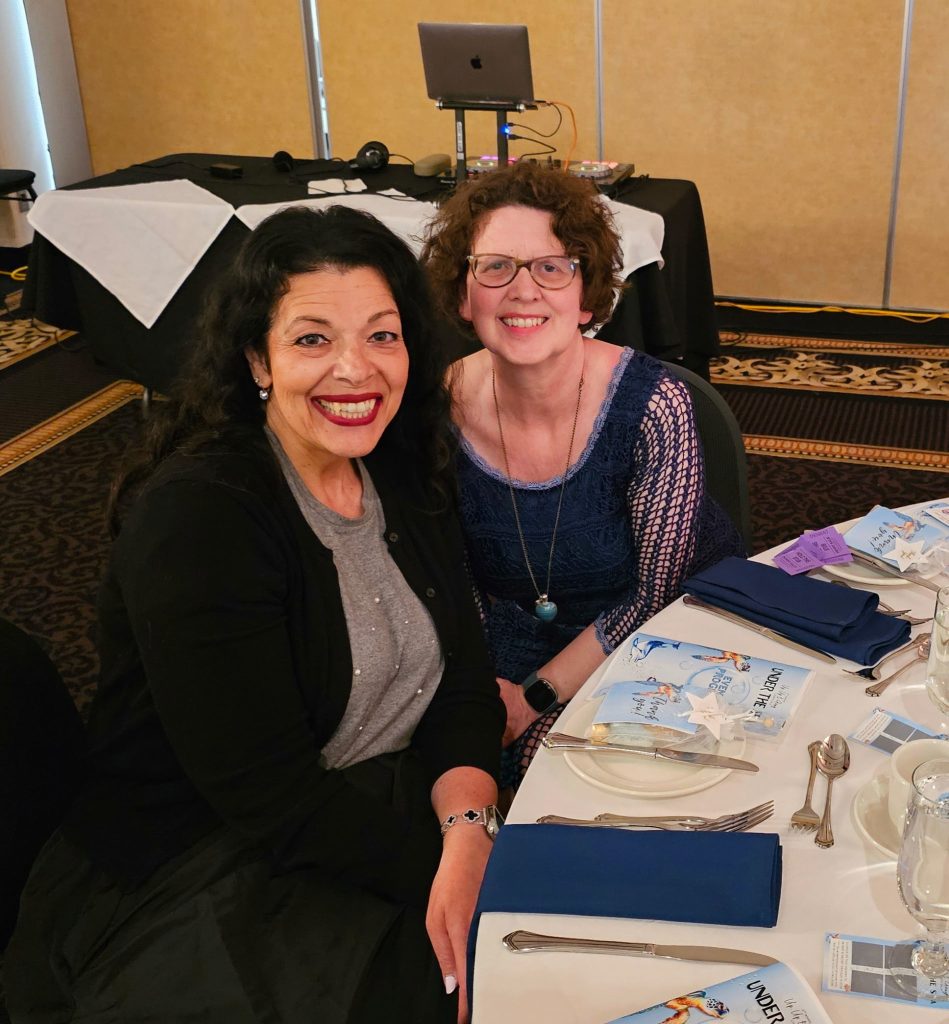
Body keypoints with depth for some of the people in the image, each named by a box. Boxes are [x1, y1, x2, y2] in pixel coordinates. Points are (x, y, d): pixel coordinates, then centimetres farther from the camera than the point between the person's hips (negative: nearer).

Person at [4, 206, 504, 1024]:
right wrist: (435, 862, -23)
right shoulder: (193, 523, -20)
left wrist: (469, 834, -18)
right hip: (188, 885, -6)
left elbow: (464, 680, -1)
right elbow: (269, 793, -21)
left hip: (384, 808, 6)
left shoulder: (401, 472, 2)